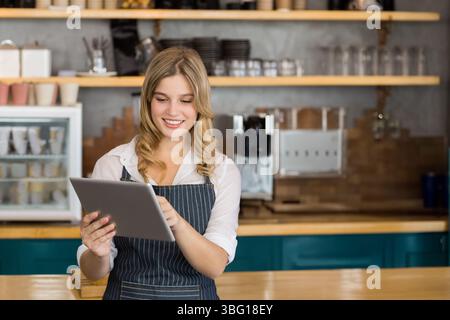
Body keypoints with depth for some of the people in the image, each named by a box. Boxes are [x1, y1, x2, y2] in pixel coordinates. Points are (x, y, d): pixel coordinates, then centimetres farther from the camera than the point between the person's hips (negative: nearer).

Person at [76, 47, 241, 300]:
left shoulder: (222, 170, -1)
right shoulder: (111, 165, -2)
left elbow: (216, 266, -10)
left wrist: (177, 222, -26)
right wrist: (98, 254, -21)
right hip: (126, 294, 1)